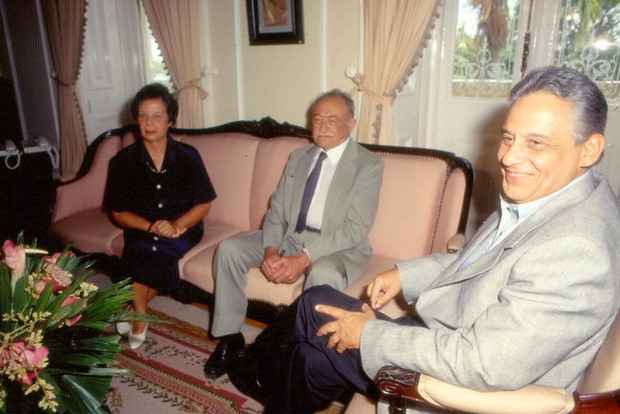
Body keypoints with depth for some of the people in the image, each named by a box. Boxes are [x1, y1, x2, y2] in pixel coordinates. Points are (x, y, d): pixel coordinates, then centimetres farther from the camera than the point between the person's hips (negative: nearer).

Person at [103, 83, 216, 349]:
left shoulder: (187, 155, -2)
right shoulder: (124, 160, 0)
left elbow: (203, 204, -1)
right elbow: (118, 212, 2)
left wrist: (177, 225, -19)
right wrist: (151, 226, -16)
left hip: (183, 229, 0)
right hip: (142, 230, 1)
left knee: (155, 249, -30)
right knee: (152, 253, -31)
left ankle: (132, 311, -5)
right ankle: (140, 318, -7)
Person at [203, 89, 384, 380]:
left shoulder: (368, 165, -8)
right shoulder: (298, 157, 11)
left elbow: (355, 229, -17)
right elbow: (276, 211, 6)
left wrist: (303, 259, -26)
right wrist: (270, 252, -13)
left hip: (338, 247, -5)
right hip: (289, 236, 6)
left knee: (322, 275, -38)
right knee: (229, 248, -9)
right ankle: (229, 337, 3)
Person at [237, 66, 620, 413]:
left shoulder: (575, 249, -32)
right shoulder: (544, 193, -3)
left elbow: (480, 366, -33)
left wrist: (371, 335, -21)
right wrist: (405, 275, 0)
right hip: (450, 336, 8)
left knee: (317, 309, 1)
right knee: (317, 301, 9)